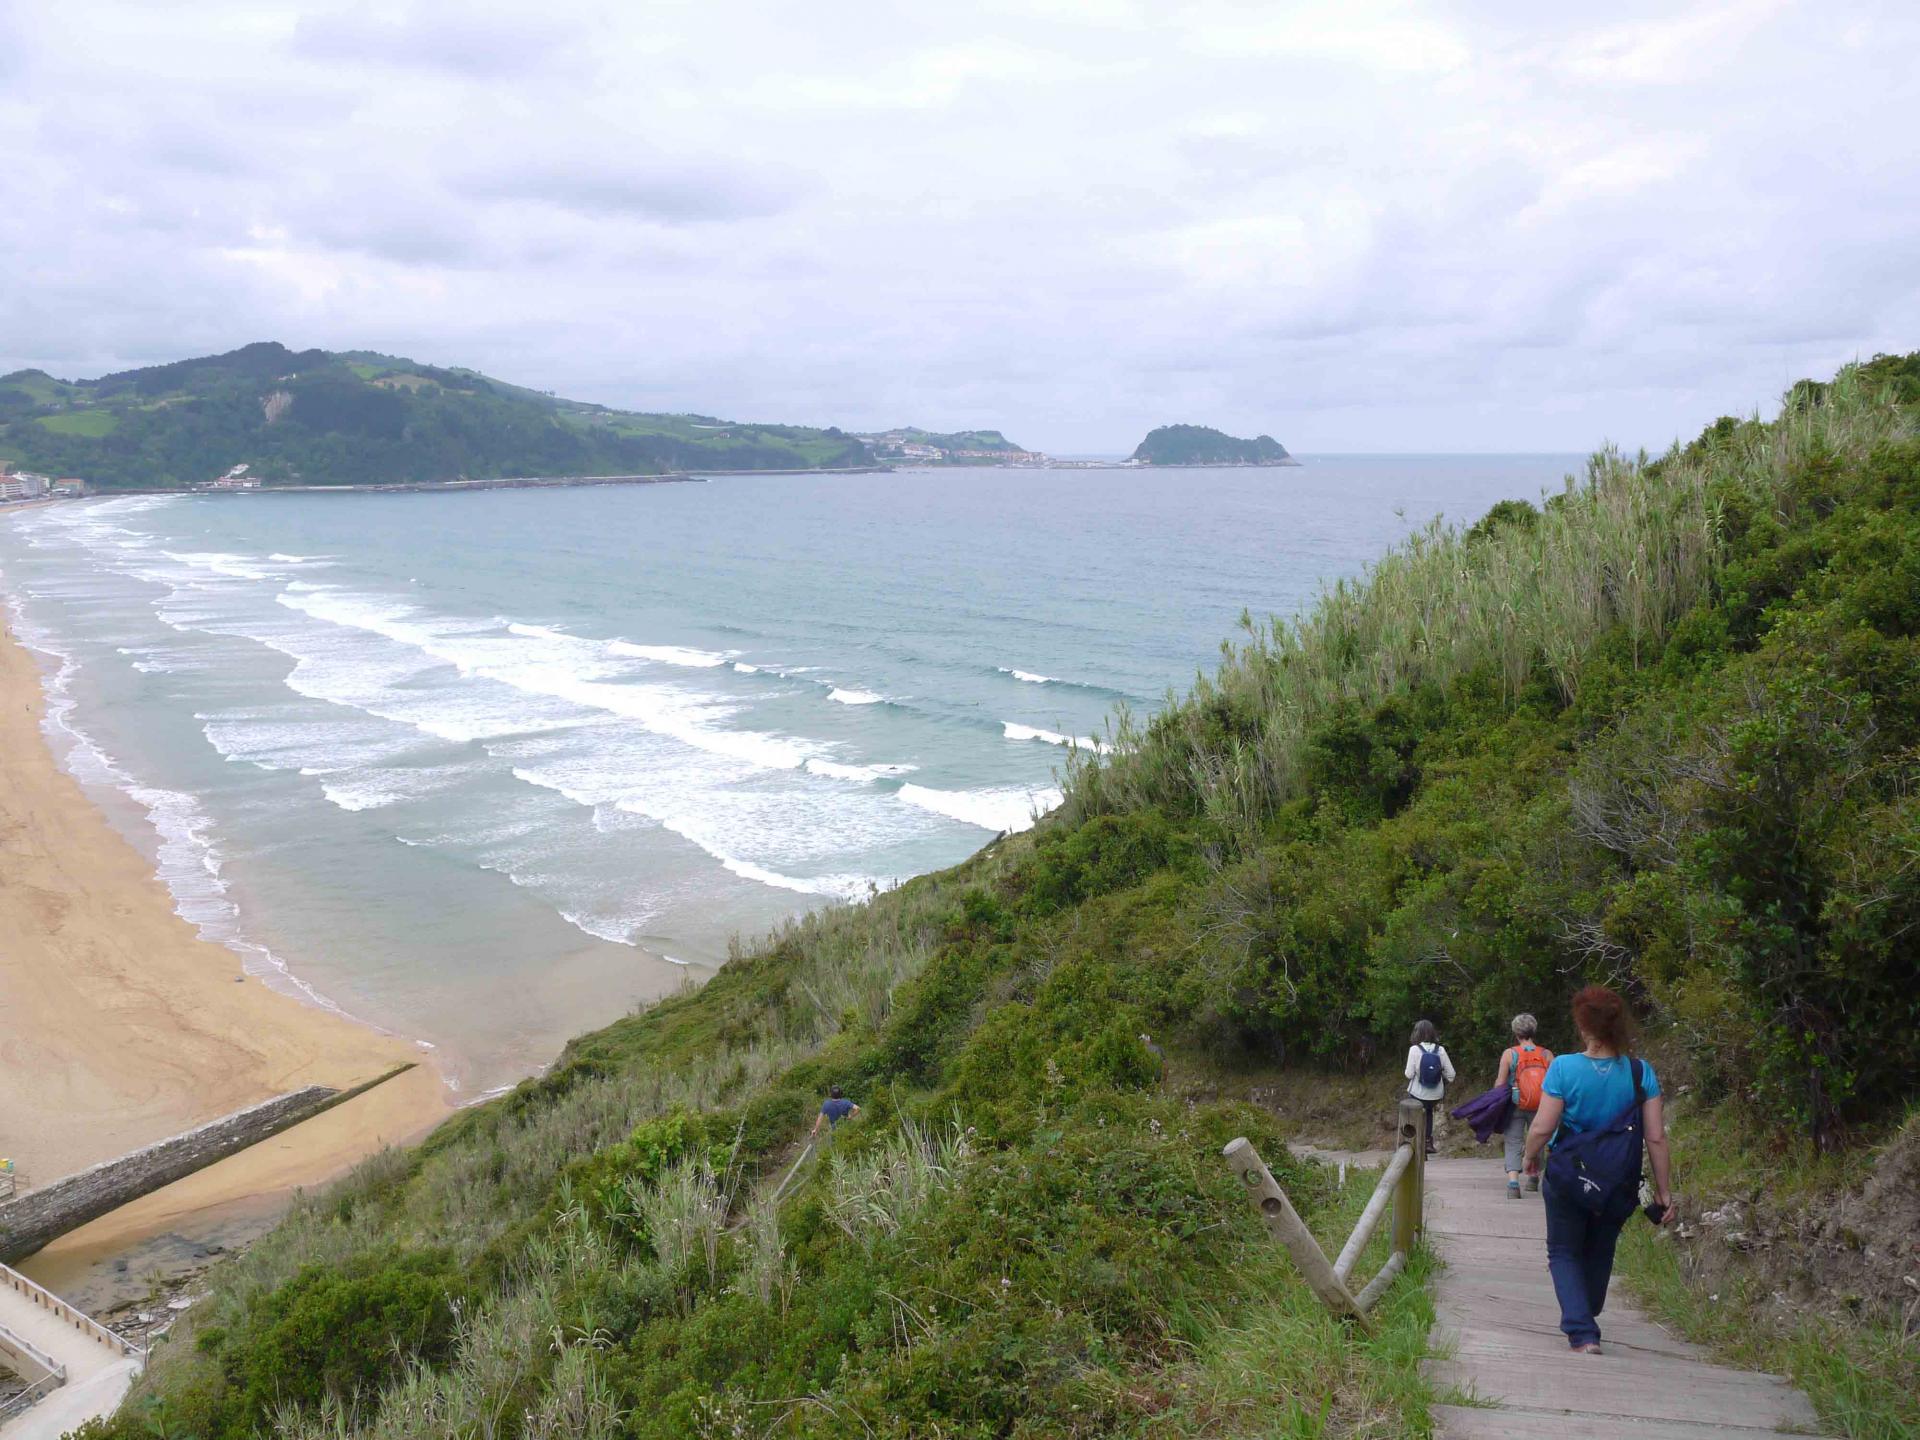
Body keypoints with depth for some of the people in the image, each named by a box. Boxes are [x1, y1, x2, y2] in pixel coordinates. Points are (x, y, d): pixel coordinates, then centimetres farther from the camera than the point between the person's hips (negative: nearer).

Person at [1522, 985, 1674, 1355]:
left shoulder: (1563, 1068, -18)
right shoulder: (1640, 1072, -11)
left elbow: (1542, 1128, -16)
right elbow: (1656, 1137, -9)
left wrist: (1530, 1156, 5)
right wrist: (1664, 1192, 1)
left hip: (1568, 1179, -3)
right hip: (1619, 1184, 3)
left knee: (1564, 1252, 15)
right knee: (1600, 1251, 25)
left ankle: (1582, 1334, -1)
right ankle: (1585, 1319, 44)